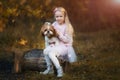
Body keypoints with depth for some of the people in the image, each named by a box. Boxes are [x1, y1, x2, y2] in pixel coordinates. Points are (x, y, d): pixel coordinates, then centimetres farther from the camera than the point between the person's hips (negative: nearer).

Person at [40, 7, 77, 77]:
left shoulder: (68, 26, -11)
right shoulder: (55, 24, 5)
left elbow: (67, 40, -14)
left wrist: (59, 34, -21)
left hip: (65, 46, -6)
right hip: (56, 45, 7)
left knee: (51, 53, -28)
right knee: (45, 51, -18)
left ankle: (59, 69, -14)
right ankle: (49, 68, -3)